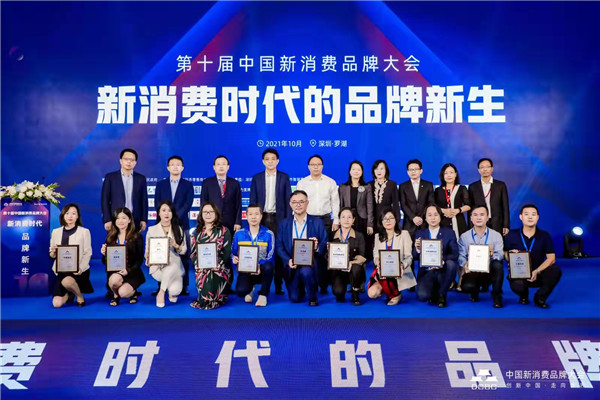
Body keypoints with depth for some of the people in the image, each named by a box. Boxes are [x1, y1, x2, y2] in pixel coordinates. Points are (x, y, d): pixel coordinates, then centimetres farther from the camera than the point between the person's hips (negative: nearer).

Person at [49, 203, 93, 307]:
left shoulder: (84, 231, -1)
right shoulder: (56, 232, 10)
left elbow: (87, 253, -4)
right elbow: (52, 255, 12)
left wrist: (80, 268, -20)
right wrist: (53, 252, -13)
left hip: (78, 270, -3)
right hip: (61, 270, 4)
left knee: (67, 281, -36)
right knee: (57, 303, -8)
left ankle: (80, 296, -4)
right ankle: (69, 294, 28)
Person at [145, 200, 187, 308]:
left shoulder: (178, 229, 7)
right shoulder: (152, 230, 7)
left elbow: (184, 250, 5)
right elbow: (147, 250, 10)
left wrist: (176, 246, -16)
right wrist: (148, 259, -11)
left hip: (174, 265, 1)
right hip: (157, 266, -1)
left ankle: (161, 293, 0)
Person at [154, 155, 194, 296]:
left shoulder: (188, 185, 8)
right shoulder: (161, 184, 14)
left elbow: (188, 204, -3)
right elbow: (157, 203, 5)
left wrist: (175, 217, -14)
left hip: (182, 224, -1)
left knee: (183, 256, -2)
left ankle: (183, 287, 3)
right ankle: (161, 287, 5)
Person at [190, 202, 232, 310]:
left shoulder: (224, 231, 6)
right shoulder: (197, 232, 16)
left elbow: (227, 252, -3)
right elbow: (193, 252, 10)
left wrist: (217, 265, -17)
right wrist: (198, 264, -10)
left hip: (220, 269, -3)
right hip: (201, 268, 3)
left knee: (211, 276, -27)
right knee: (204, 275, -24)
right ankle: (206, 299, 3)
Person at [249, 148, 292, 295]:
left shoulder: (284, 177, 6)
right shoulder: (256, 178, 8)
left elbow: (288, 200, 4)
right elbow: (252, 200, 9)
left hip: (278, 219, -1)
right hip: (261, 218, 1)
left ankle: (278, 285, 8)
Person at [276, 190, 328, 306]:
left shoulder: (317, 222, 4)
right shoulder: (284, 224, 9)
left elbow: (325, 245, 1)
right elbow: (279, 246, 3)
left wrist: (317, 247, -22)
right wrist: (288, 260, -14)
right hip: (292, 266, 2)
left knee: (306, 271, -37)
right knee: (294, 298, -7)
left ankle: (312, 297, -6)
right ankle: (301, 289, 31)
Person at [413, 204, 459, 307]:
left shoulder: (449, 232, 4)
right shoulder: (419, 234, 7)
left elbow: (455, 254, -6)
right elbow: (415, 257, 3)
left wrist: (442, 260, -26)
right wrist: (417, 249, -20)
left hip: (442, 271, 1)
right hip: (426, 272, -1)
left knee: (451, 263, -33)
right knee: (422, 295, -28)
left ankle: (441, 295, -8)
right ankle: (434, 292, 13)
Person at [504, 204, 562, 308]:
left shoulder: (544, 236, 1)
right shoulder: (511, 236, -1)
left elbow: (551, 258, -4)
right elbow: (505, 255, 3)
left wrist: (536, 272, -18)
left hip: (539, 275, 2)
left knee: (555, 270, -29)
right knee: (517, 285, -36)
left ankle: (540, 297, -2)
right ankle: (523, 295, 8)